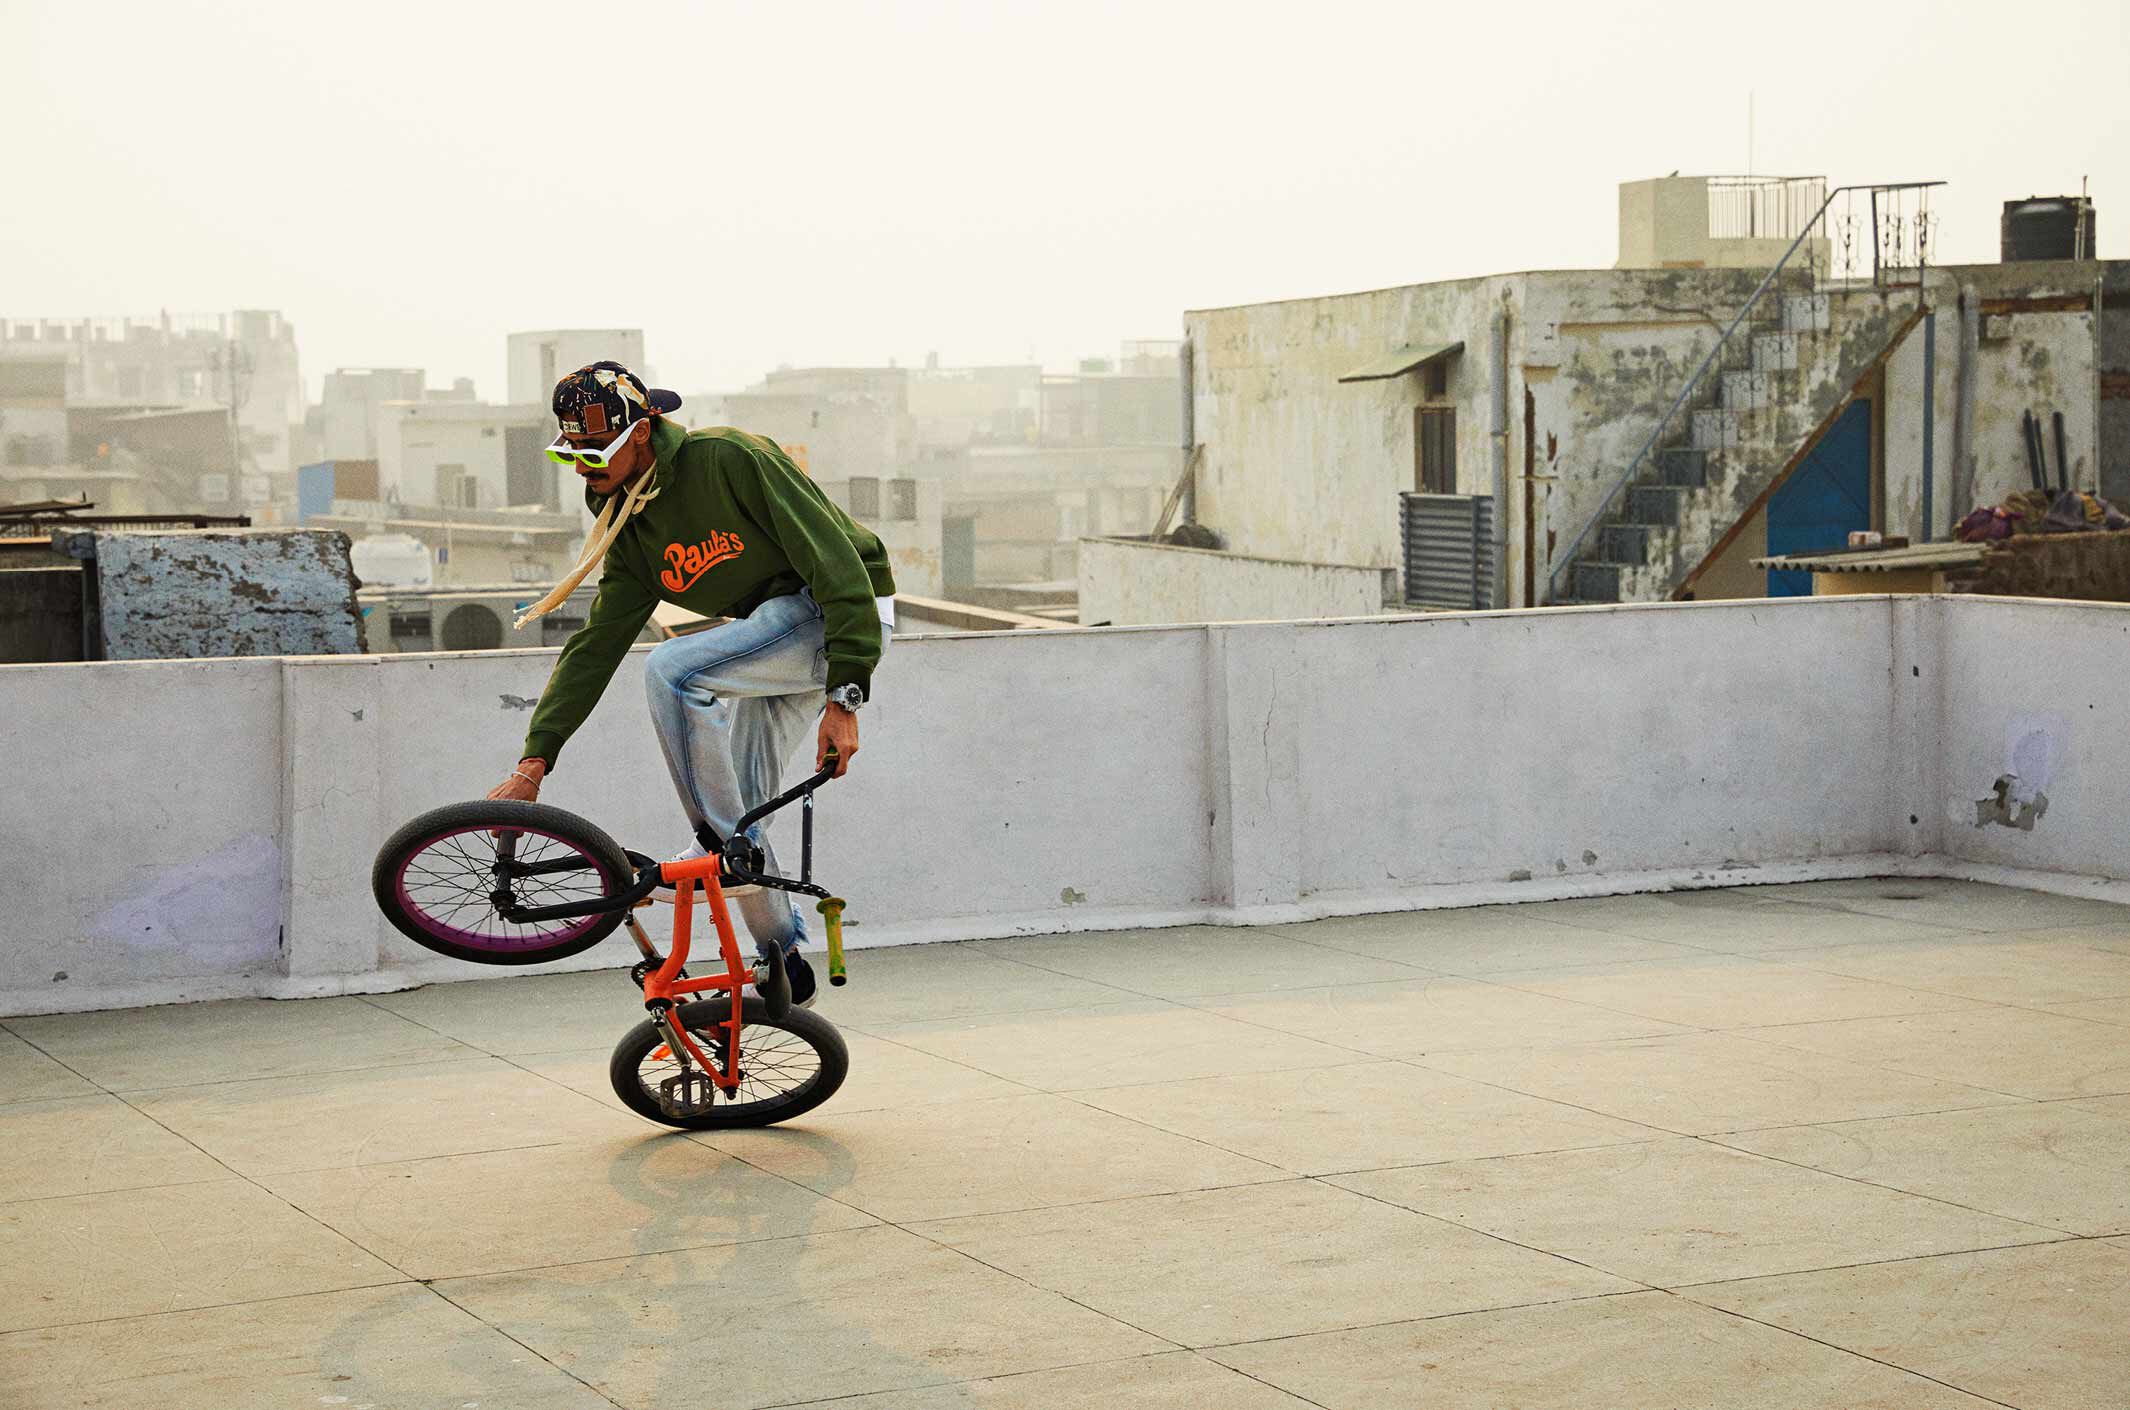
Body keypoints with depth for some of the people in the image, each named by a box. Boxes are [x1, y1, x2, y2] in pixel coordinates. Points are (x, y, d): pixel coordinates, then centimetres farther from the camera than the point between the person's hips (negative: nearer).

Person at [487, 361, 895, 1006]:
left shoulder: (729, 458, -21)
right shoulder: (632, 529, 5)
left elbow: (836, 560, -23)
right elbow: (596, 645, 7)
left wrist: (843, 697, -27)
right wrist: (534, 761, 0)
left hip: (848, 615, -9)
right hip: (774, 628, 9)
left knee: (670, 669, -26)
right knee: (739, 804, 6)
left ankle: (723, 846, -15)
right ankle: (785, 968, 23)